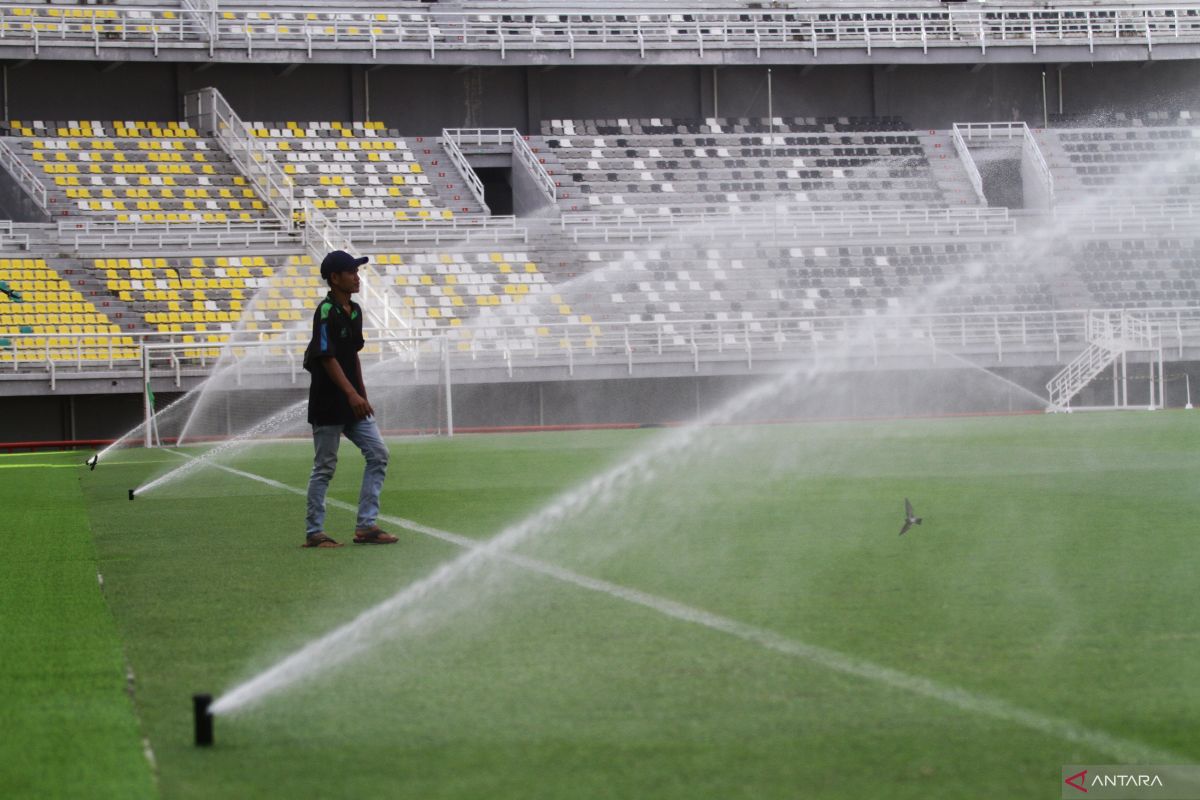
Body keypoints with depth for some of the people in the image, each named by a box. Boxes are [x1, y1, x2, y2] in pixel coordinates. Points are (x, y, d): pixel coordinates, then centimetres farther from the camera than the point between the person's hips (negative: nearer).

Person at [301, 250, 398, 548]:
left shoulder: (354, 311, 11)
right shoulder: (326, 312, -14)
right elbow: (327, 358, -20)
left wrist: (363, 396, 18)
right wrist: (352, 394, -27)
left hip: (352, 402, 8)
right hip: (328, 403, -8)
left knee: (378, 454, 3)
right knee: (325, 467, -2)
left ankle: (366, 526, 6)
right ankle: (314, 532, 7)